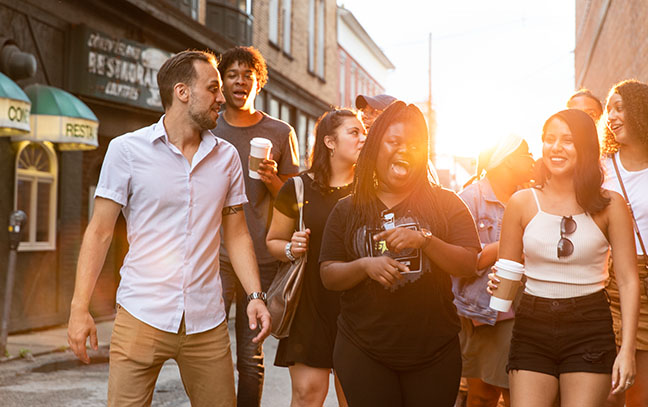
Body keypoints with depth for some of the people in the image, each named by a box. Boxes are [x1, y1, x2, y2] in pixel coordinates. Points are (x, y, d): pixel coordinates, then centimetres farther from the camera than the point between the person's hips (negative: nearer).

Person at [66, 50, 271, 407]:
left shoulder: (226, 157, 9)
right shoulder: (127, 149, -1)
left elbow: (236, 234, 11)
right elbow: (100, 231, -1)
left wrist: (255, 294, -1)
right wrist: (79, 307, -8)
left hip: (207, 322, 3)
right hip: (141, 316, -3)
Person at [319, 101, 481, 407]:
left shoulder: (445, 204, 4)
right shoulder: (348, 210, 6)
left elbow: (468, 264, -5)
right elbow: (328, 276, 3)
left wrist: (424, 239, -20)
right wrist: (365, 265, -16)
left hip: (434, 353, 0)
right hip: (363, 353, 0)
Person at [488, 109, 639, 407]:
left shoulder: (609, 205, 0)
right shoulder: (522, 203, 2)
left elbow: (628, 280, -1)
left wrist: (627, 350, -7)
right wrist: (498, 282, -12)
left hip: (590, 329, -1)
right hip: (532, 328, 1)